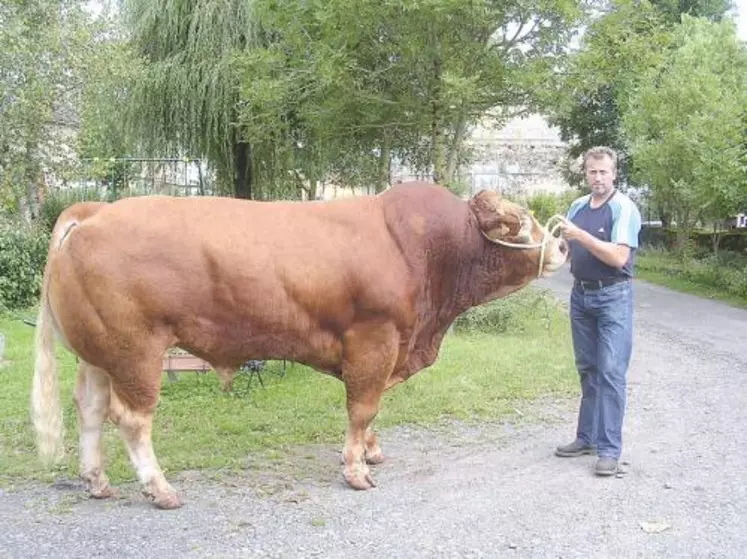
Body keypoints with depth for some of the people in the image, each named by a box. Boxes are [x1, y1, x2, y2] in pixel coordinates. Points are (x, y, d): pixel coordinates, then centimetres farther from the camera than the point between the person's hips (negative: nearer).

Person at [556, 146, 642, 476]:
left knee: (611, 371, -6)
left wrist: (581, 236, -24)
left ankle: (609, 449, -2)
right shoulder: (578, 206, 8)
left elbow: (618, 257, -20)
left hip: (613, 297, -6)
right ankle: (587, 437, 22)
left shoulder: (624, 208, -11)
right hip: (581, 294, 6)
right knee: (587, 369, 13)